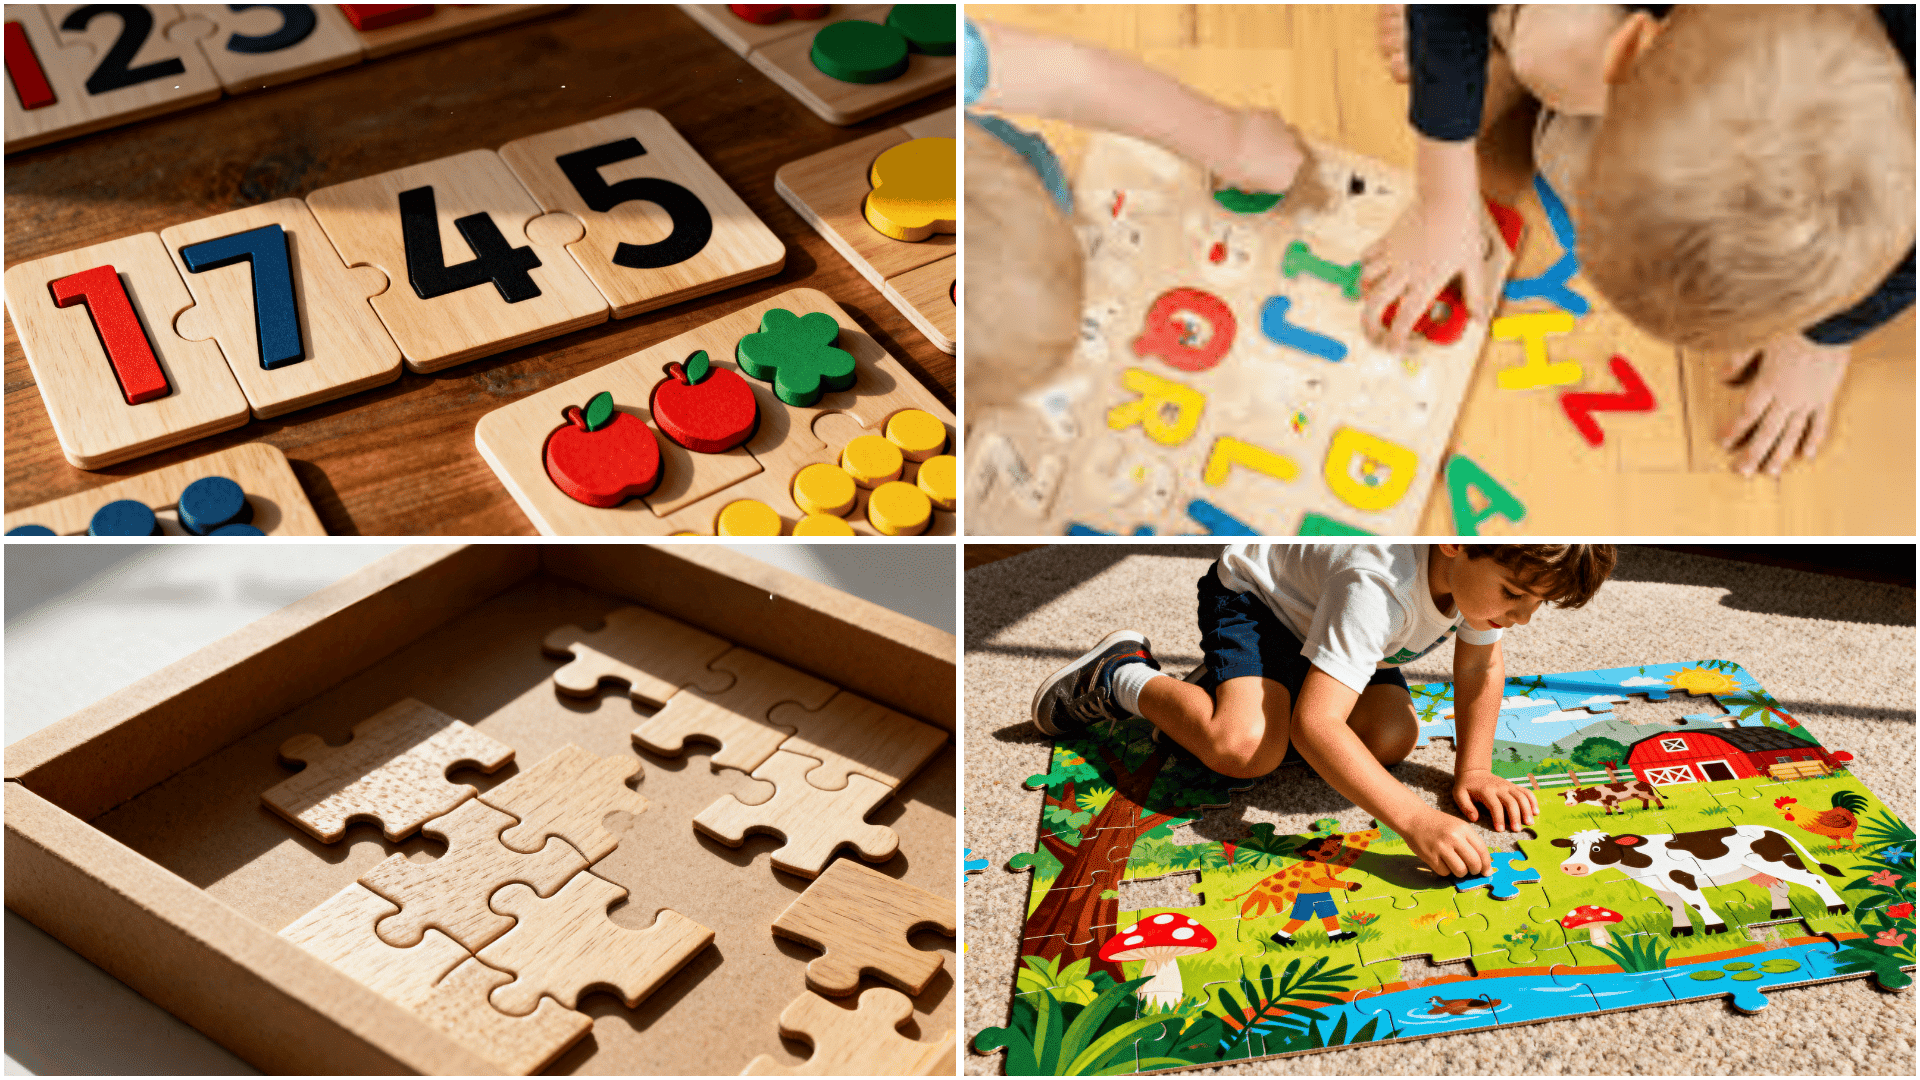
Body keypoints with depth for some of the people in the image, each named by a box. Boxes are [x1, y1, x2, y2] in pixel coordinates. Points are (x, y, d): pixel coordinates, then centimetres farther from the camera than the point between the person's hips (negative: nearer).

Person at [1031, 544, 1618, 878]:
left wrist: (1473, 771, -18)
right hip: (1253, 593, -8)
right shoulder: (1379, 583, -44)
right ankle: (1123, 676, -2)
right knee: (1246, 748, -30)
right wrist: (1415, 819, -57)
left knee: (1391, 738, -10)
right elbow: (1315, 725, -49)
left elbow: (1480, 669, -5)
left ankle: (1218, 689, 11)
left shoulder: (1491, 570, -22)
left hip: (1321, 618, 8)